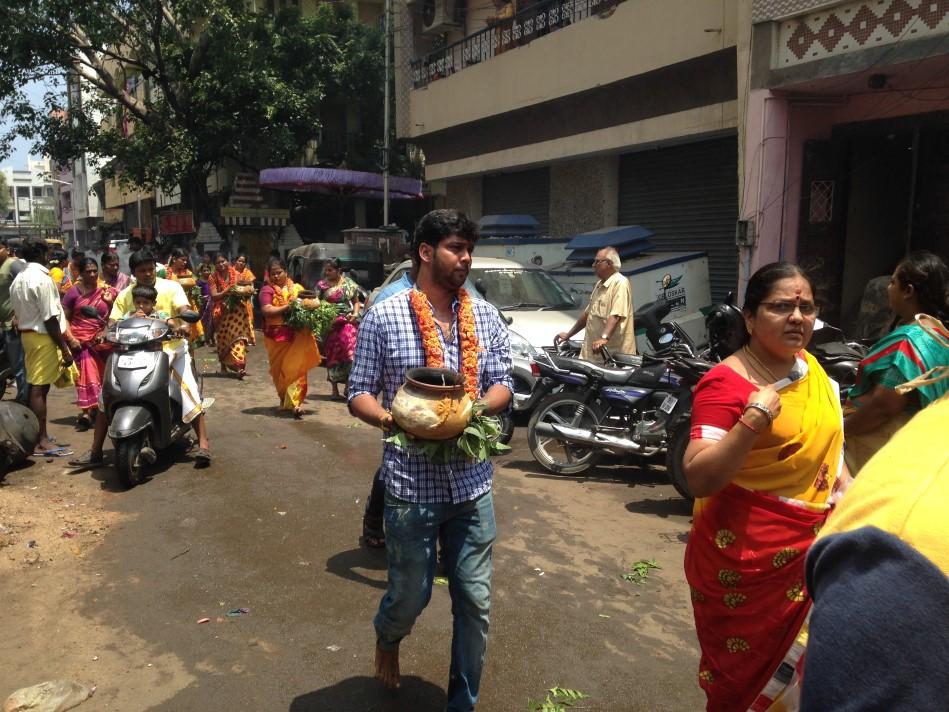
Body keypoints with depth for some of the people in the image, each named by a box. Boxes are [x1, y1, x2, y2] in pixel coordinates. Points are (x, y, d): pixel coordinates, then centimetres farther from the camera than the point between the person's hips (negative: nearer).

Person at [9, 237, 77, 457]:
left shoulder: (18, 280, 12)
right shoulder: (42, 280, -16)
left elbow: (19, 313, 15)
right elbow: (50, 319, -19)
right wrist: (65, 349, -17)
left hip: (26, 334, 9)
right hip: (43, 337, -9)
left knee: (35, 387, 16)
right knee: (40, 388, -7)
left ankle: (35, 435, 26)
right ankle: (42, 441, -3)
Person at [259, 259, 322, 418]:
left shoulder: (297, 288, 11)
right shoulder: (267, 290, 2)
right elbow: (266, 311, -11)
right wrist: (287, 307, -20)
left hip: (297, 336, 1)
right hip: (277, 337, -1)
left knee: (297, 367, -7)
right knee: (280, 369, 8)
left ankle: (295, 402, -7)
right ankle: (286, 400, 26)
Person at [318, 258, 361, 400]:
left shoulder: (349, 284, 6)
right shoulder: (322, 285, 2)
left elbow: (356, 301, 14)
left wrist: (355, 314, -3)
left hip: (347, 323, 0)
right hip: (330, 324, 0)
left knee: (349, 353, -9)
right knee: (332, 356, 4)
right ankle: (335, 390, 13)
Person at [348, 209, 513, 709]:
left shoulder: (485, 317, 5)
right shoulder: (384, 316, -5)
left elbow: (502, 384, 6)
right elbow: (359, 393, -2)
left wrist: (473, 410, -15)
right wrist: (388, 418, -23)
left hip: (472, 481, 3)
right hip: (411, 483, -3)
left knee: (475, 603, 9)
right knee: (410, 596, 13)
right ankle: (387, 637, 50)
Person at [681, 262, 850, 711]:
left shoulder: (811, 368, 4)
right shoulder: (725, 384, -21)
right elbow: (699, 479, -29)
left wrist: (841, 476, 6)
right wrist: (753, 420, -37)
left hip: (809, 551, 7)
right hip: (747, 559, -7)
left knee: (794, 667, 23)